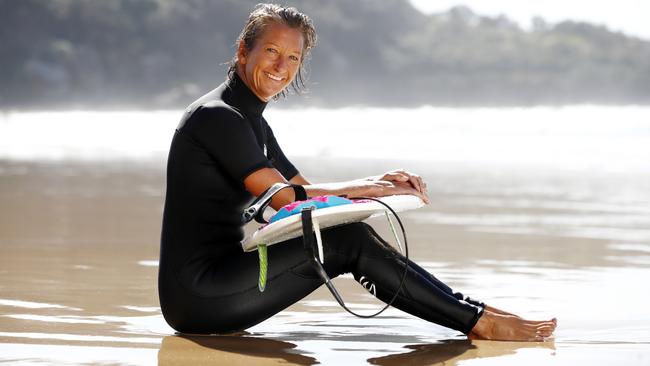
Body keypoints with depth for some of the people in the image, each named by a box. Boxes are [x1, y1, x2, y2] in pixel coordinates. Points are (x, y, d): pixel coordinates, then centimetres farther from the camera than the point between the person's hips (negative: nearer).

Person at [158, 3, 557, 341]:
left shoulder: (251, 120, 17)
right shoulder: (217, 115, -14)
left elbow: (304, 190, 16)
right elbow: (284, 197, -17)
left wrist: (379, 184, 0)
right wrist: (367, 187, -7)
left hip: (220, 276, 9)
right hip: (198, 295, -9)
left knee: (350, 234, 0)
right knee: (349, 240, -16)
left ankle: (470, 309, 0)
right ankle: (477, 321, -11)